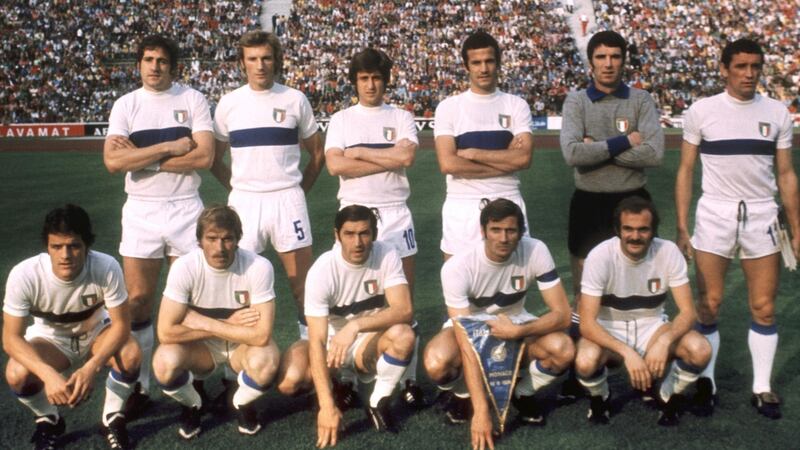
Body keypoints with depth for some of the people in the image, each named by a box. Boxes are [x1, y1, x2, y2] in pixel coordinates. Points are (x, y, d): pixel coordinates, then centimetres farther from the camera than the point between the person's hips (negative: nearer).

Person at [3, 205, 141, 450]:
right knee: (17, 375, -29)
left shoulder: (107, 268, -32)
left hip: (96, 331, 0)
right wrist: (48, 374, -43)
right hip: (50, 338, 0)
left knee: (131, 355, -30)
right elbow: (11, 337, -26)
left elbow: (121, 324, -24)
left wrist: (91, 368, -39)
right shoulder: (24, 275, -31)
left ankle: (112, 419, -1)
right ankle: (49, 420, 5)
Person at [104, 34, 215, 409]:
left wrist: (142, 157, -11)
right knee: (137, 299, 2)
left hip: (185, 209, -1)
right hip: (141, 211, 1)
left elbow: (204, 156, -12)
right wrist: (170, 147, -14)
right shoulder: (126, 105, 4)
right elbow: (113, 161, -9)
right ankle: (138, 385, 13)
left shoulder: (193, 100, 1)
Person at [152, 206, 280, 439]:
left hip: (242, 345, 0)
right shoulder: (184, 267, -23)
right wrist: (227, 325, -23)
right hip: (201, 347, 1)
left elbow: (261, 335, -29)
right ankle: (192, 405, 6)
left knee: (266, 360, -34)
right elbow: (166, 332, -25)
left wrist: (203, 323, -25)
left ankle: (243, 404, 3)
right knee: (164, 362, -30)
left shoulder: (258, 267, -25)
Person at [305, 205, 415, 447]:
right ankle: (338, 387, 8)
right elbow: (317, 340, -27)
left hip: (371, 341, 0)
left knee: (403, 334, -33)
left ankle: (379, 402, -7)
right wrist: (326, 405, -35)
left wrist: (355, 325, -40)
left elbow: (404, 310, -26)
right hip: (332, 342, 0)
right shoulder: (322, 270, -23)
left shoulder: (386, 255, -17)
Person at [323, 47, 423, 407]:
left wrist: (360, 152, -5)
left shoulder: (401, 118, 9)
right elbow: (335, 165, -7)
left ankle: (409, 380, 8)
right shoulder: (341, 120, 9)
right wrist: (389, 160, -8)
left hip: (394, 213, 0)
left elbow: (406, 156, -10)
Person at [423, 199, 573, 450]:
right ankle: (463, 396, 4)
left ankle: (523, 394, 5)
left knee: (563, 350, -28)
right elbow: (466, 344, -33)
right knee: (436, 363, -34)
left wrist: (518, 332, -36)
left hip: (515, 325, 2)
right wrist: (481, 411, -37)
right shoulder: (457, 267, -30)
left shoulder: (535, 252, -23)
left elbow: (562, 314, -20)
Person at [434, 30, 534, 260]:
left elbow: (524, 158, -8)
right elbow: (448, 164, -11)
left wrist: (472, 153, -10)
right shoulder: (449, 107, 2)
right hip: (462, 207, -1)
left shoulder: (517, 105, 5)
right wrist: (505, 159, -9)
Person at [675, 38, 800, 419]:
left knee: (764, 307, 4)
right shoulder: (702, 111, -1)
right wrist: (682, 228, -3)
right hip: (714, 215, -2)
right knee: (708, 304, 1)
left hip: (761, 216, 2)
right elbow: (685, 171, 2)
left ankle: (762, 387, 18)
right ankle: (706, 383, 15)